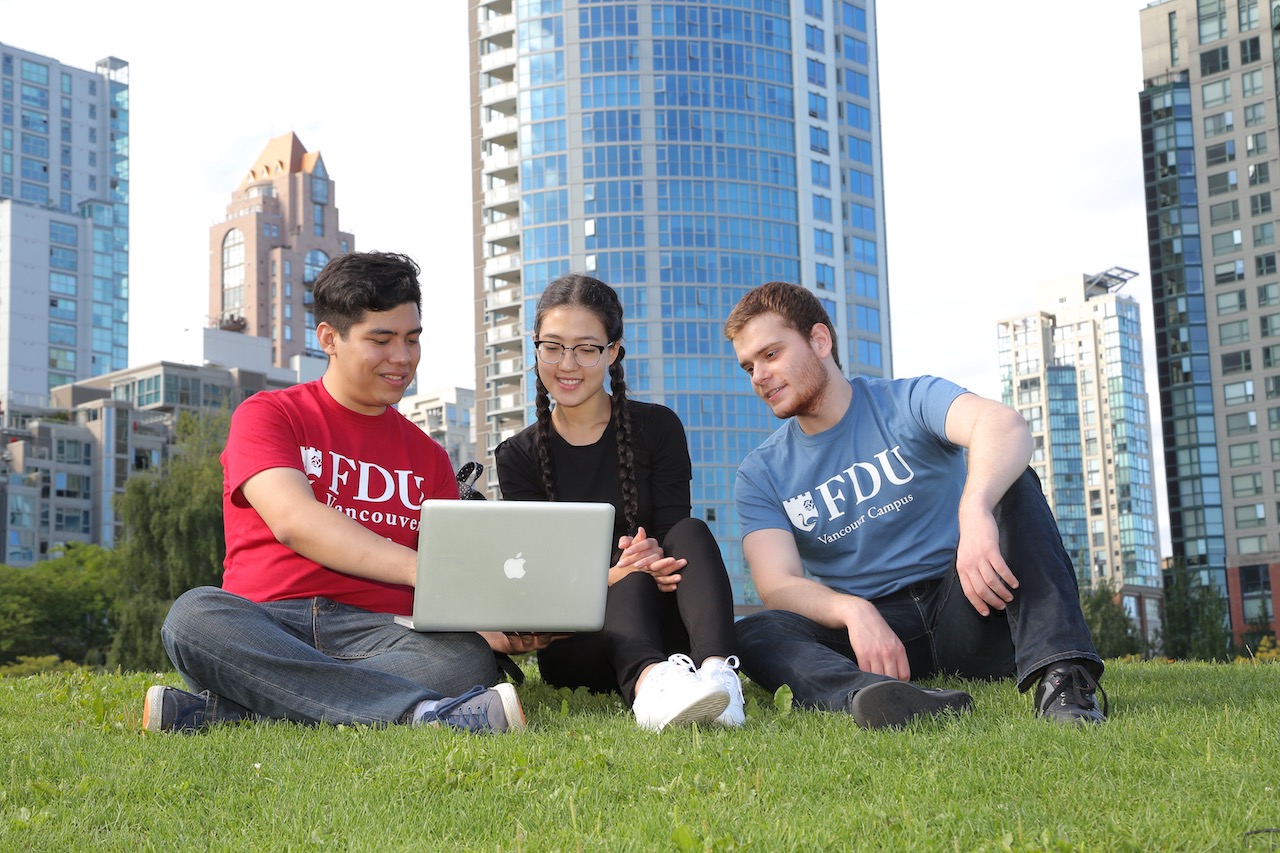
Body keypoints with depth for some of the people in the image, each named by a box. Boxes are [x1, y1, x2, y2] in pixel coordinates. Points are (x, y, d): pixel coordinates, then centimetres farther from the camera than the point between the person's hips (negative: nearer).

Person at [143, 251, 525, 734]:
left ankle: (213, 710, -32)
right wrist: (419, 570, -23)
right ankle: (426, 712, -41)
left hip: (379, 634, 2)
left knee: (468, 657, -30)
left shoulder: (427, 457, 22)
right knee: (195, 614, -35)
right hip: (265, 630, -2)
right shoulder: (267, 416, 10)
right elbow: (294, 522, -10)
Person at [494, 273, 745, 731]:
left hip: (661, 634, 1)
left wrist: (657, 558, -30)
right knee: (633, 579, -33)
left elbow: (674, 540, -4)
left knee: (692, 532, -27)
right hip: (573, 644, -1)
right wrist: (610, 576, -28)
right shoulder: (518, 456, 5)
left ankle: (716, 671, -53)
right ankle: (647, 684, -66)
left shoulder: (657, 428, 4)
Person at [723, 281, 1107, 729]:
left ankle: (1061, 675, -41)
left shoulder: (909, 402, -1)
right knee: (751, 635, -26)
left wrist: (975, 507, -45)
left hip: (961, 612, -1)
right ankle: (872, 697, -57)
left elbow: (1006, 425, -22)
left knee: (1009, 482, -23)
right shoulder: (761, 474, 7)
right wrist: (853, 611, -30)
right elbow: (778, 585, -8)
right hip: (866, 630, 1)